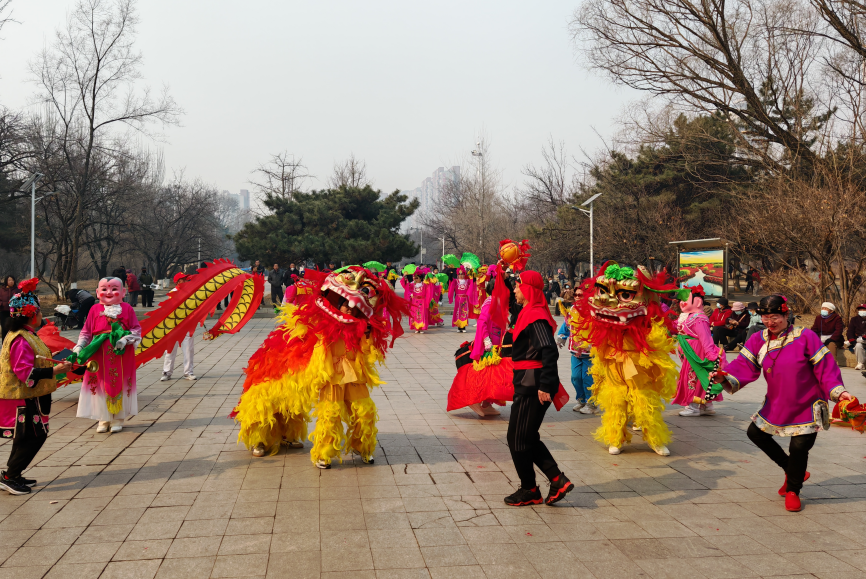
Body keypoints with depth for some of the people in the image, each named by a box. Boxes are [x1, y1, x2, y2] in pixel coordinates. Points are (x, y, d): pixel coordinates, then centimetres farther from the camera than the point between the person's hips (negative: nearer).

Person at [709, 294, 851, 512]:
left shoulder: (805, 337, -14)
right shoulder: (758, 340, 0)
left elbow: (825, 367, -14)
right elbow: (745, 366, -10)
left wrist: (838, 391, -25)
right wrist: (726, 377, -28)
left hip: (807, 406, -6)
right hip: (776, 404, 6)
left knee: (799, 447, -10)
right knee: (755, 433, 11)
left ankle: (792, 490, 19)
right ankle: (793, 471, 31)